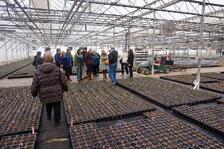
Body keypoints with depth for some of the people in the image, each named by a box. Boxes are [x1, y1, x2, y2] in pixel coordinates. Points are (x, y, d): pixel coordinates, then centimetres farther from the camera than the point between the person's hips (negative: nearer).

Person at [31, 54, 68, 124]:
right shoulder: (57, 69, -9)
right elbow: (63, 81, -4)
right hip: (56, 94, -2)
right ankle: (57, 120, 24)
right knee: (57, 107, 12)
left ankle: (49, 116, 50)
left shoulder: (38, 71, -8)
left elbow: (34, 85, -5)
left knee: (48, 106, 28)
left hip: (45, 95, 2)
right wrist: (65, 88, 14)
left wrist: (34, 93, 12)